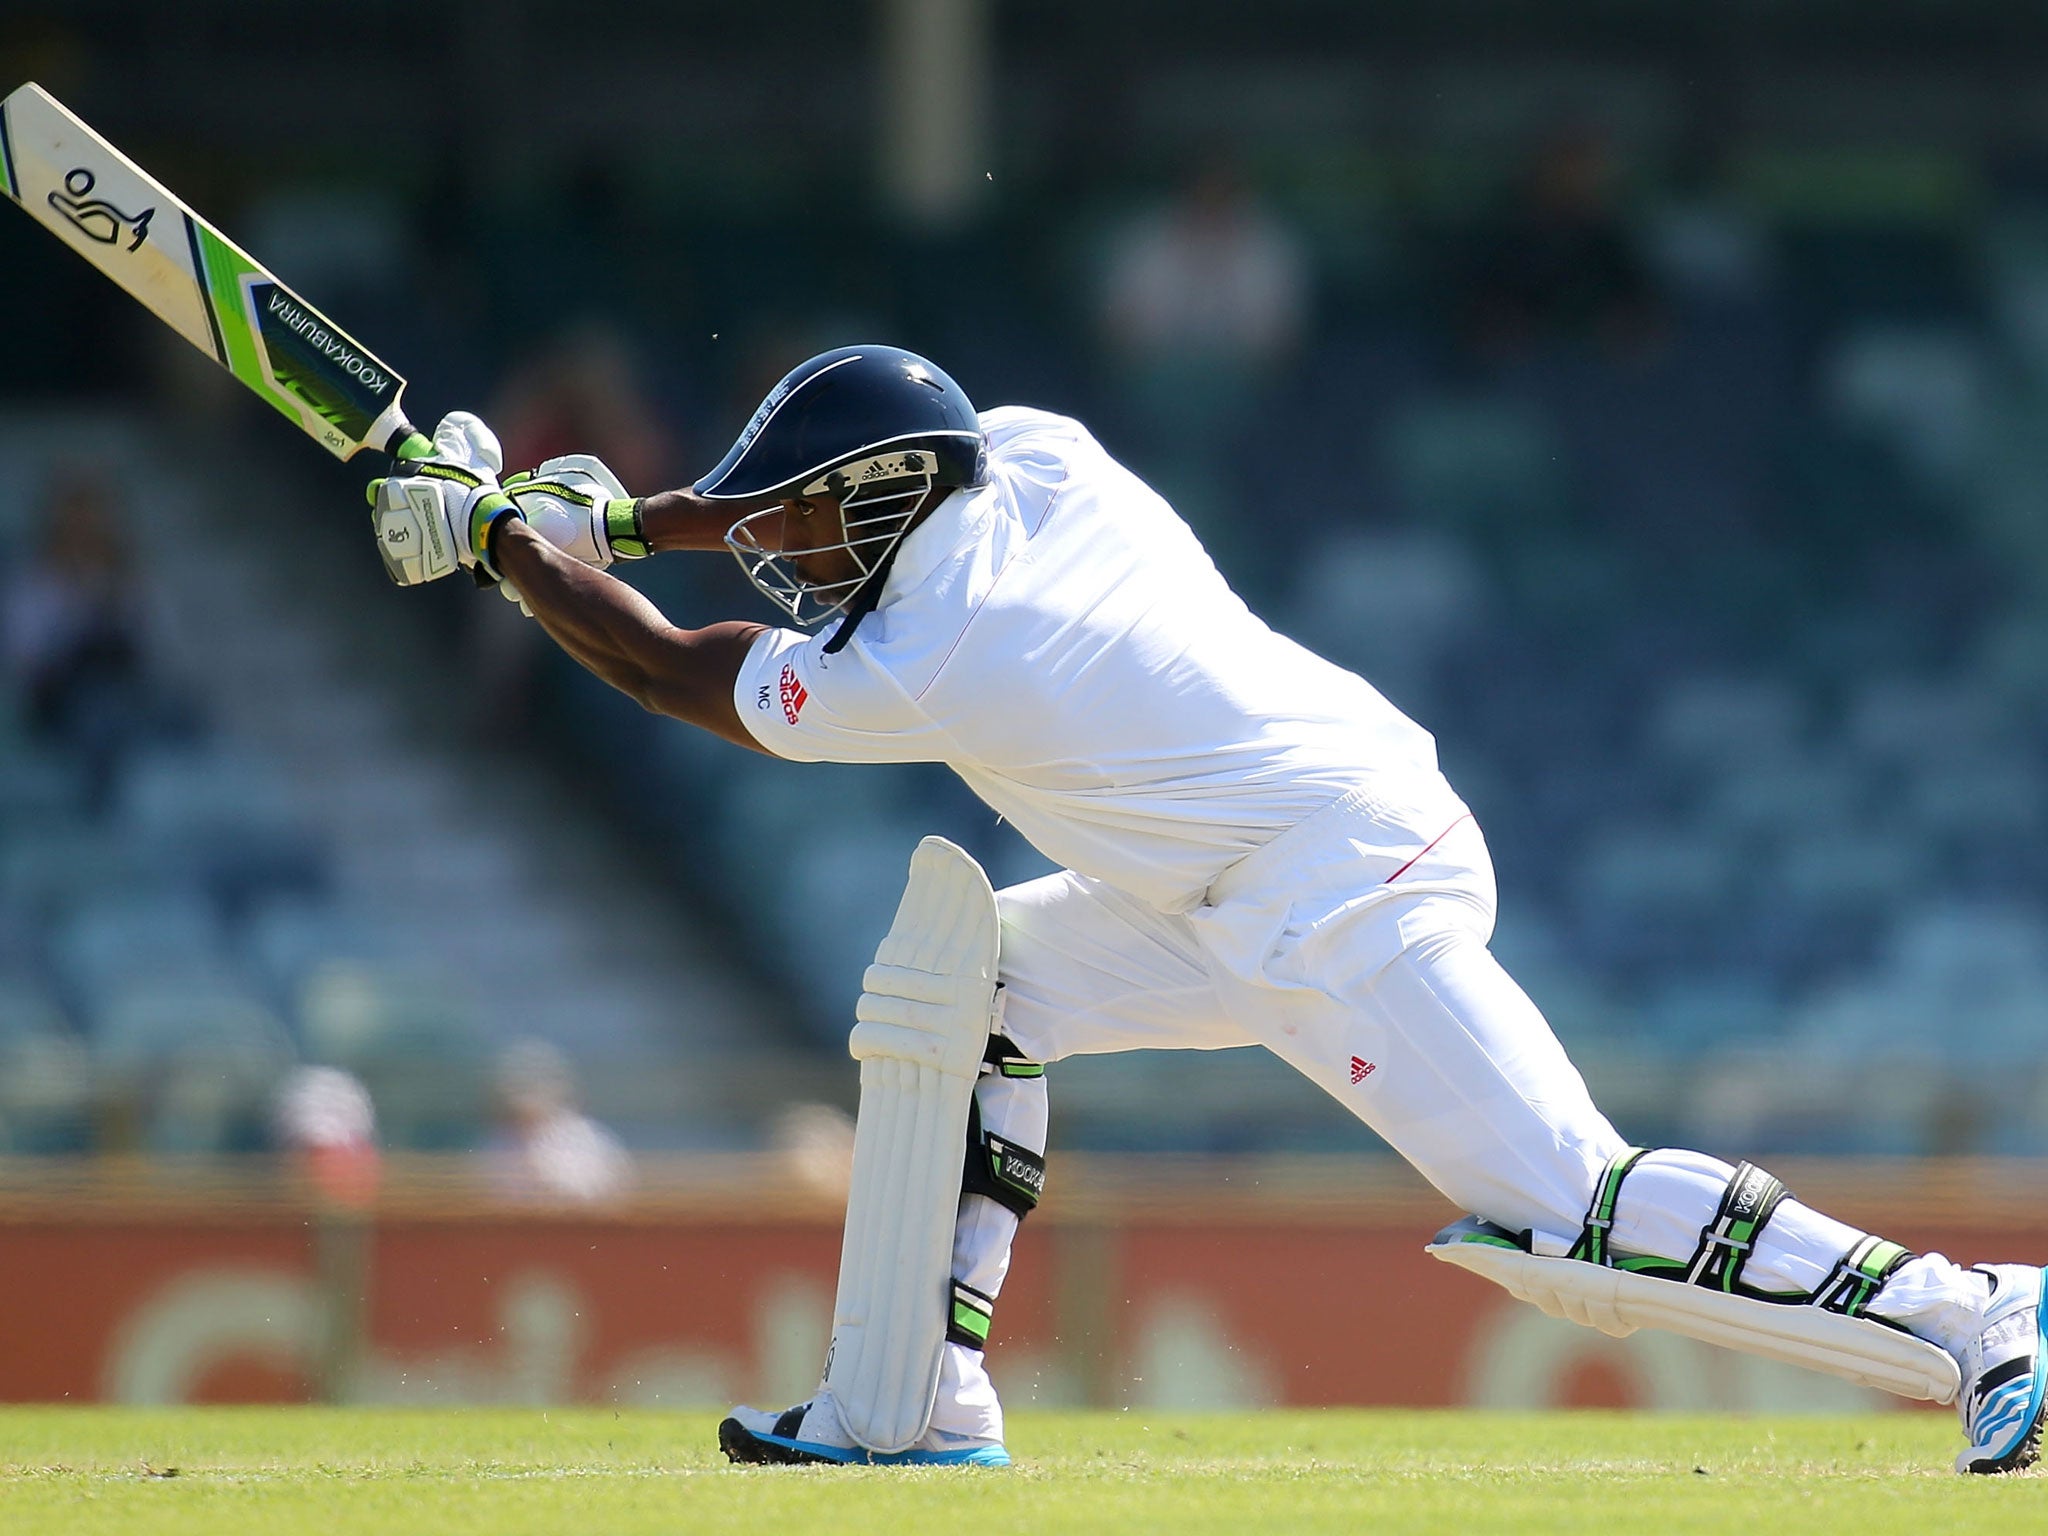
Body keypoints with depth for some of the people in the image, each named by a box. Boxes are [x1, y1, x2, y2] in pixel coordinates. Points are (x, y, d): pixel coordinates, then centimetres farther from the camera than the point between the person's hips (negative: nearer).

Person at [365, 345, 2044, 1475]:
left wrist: (512, 536, 8)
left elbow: (672, 669, -2)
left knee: (1565, 1210, -16)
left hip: (1351, 919, -10)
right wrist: (620, 518, 20)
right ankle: (927, 1396, 13)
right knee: (968, 975, 13)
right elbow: (876, 483, 24)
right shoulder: (1027, 456, 2)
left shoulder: (916, 669, -17)